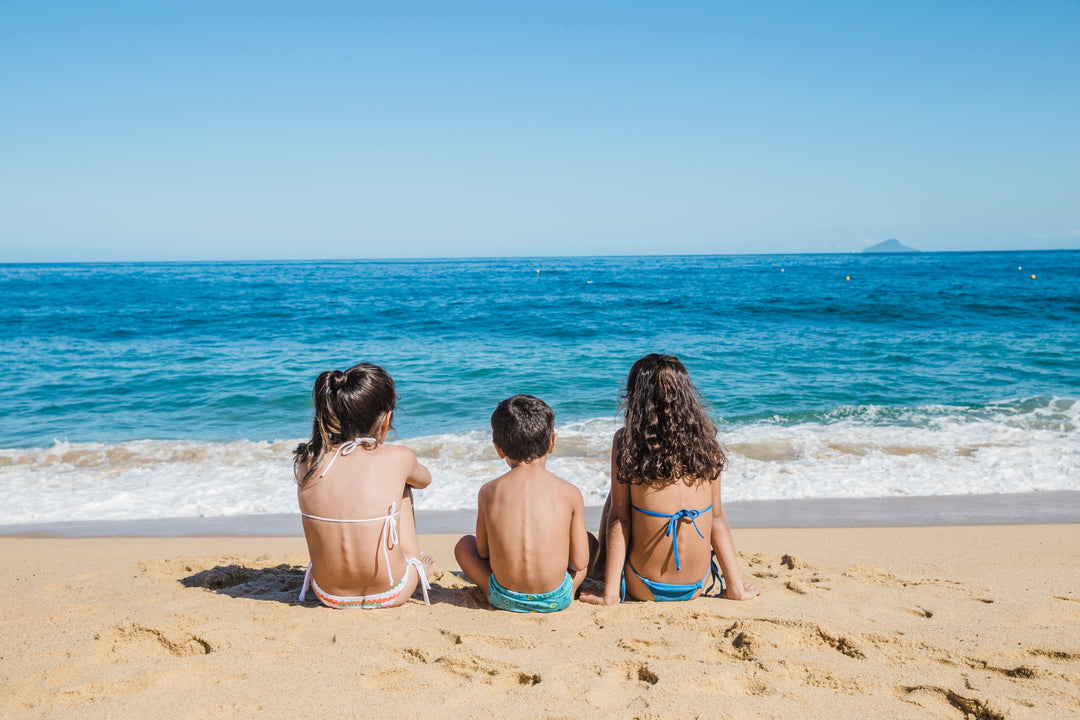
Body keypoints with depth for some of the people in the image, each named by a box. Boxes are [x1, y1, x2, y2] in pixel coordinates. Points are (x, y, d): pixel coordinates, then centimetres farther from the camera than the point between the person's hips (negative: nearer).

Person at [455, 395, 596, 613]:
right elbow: (580, 562, -1)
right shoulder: (570, 493, -7)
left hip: (505, 600, 0)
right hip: (556, 600, 0)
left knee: (464, 544, 25)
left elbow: (483, 552, 6)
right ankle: (569, 592, 11)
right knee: (589, 541, 27)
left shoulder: (488, 492, -4)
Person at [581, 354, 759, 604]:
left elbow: (619, 519, -10)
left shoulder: (626, 441, -10)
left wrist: (610, 593, -5)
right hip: (696, 587, 3)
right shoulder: (704, 440, -3)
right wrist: (736, 587, 8)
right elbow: (717, 517, 1)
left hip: (643, 589, -3)